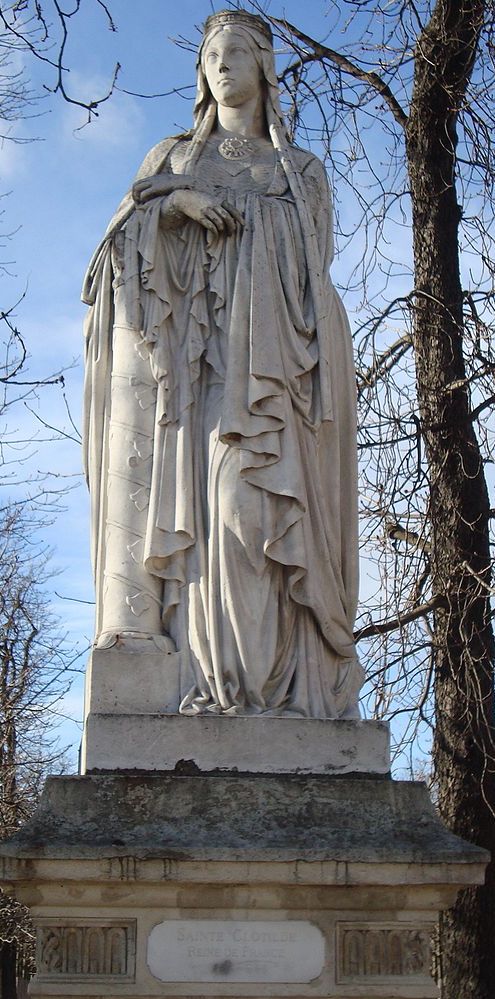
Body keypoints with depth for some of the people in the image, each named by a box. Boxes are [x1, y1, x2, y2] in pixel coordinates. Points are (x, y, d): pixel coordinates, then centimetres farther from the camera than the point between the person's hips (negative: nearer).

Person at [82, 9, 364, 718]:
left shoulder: (303, 172, 23)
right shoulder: (171, 157, 28)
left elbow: (315, 278, 13)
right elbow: (122, 236, 14)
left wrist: (304, 359, -5)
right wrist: (174, 203, -6)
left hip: (262, 345, -1)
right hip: (173, 338, 1)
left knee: (248, 491, -21)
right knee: (168, 493, -15)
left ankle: (252, 674, -28)